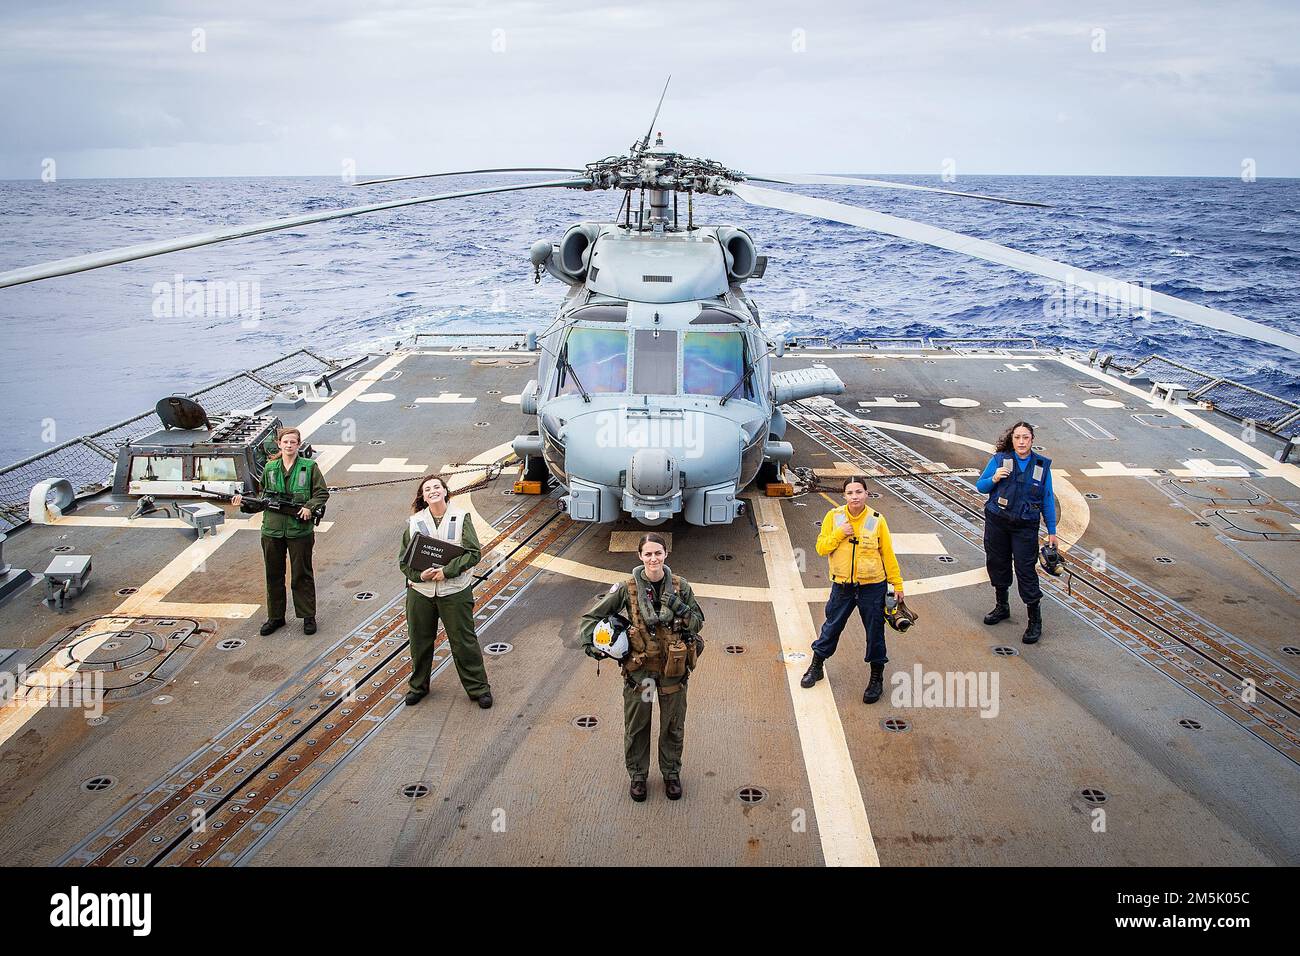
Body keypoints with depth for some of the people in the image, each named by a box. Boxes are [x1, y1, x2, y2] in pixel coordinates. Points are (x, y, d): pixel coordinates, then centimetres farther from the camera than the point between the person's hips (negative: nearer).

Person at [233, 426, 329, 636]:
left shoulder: (309, 467, -2)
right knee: (273, 574, 12)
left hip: (300, 530, -3)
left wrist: (310, 507, -16)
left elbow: (322, 493, -1)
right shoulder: (269, 468, 7)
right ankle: (275, 617, 25)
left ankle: (308, 617, 18)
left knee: (302, 575, 6)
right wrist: (244, 503, -6)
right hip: (272, 530, 3)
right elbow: (263, 496, 10)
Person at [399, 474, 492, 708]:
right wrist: (420, 575, -15)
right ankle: (418, 686, 34)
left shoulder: (462, 518, -4)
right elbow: (404, 560, 5)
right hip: (420, 590, 3)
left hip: (454, 590, -2)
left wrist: (447, 571, -18)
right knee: (420, 641, 14)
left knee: (464, 641, 4)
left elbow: (473, 553, -8)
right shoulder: (414, 522, 3)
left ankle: (478, 688, 18)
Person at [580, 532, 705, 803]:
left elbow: (698, 621, 0)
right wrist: (590, 643, -13)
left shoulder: (680, 586, -6)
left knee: (673, 725, 16)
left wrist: (679, 608, -18)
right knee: (636, 724, 13)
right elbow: (593, 616, -1)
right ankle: (637, 775, 33)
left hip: (673, 666, 1)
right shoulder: (628, 588, -10)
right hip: (639, 667, -1)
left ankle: (671, 773, 38)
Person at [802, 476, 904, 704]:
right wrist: (839, 534, -18)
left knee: (875, 632, 8)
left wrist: (897, 584, 0)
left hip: (872, 586, -1)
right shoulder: (834, 516, -4)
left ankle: (877, 679, 24)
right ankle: (816, 666, 35)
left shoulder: (877, 520, -7)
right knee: (832, 627, 15)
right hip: (842, 586, 1)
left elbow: (888, 554, -1)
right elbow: (821, 548, -4)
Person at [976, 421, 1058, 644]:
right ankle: (1002, 607, 35)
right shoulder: (999, 459, -2)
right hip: (997, 522, 2)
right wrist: (994, 479, -18)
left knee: (1026, 569, -4)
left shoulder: (1042, 465, 0)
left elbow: (1047, 500, 4)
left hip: (1025, 526, -2)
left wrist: (1052, 531, 3)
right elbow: (980, 486, 4)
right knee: (997, 563, 13)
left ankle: (1035, 621, 7)